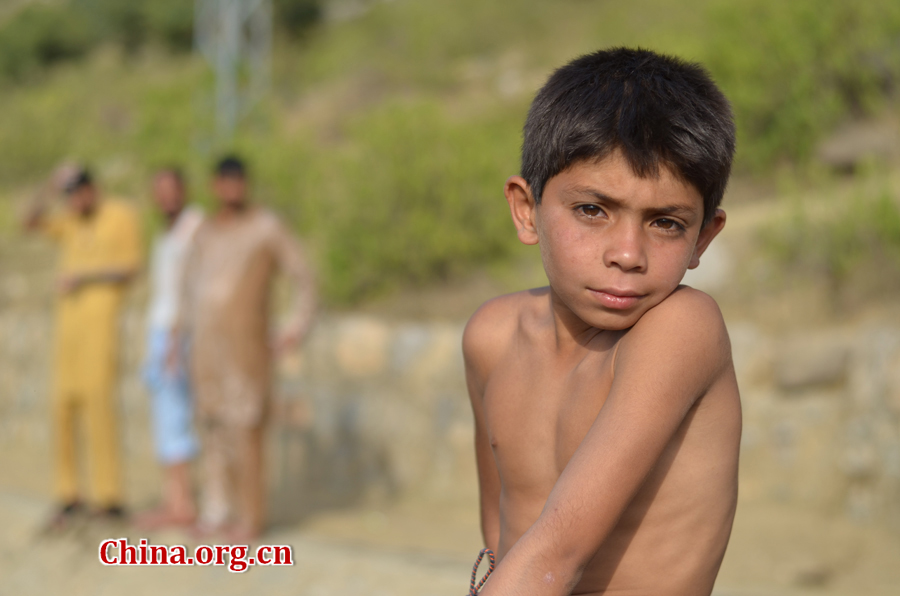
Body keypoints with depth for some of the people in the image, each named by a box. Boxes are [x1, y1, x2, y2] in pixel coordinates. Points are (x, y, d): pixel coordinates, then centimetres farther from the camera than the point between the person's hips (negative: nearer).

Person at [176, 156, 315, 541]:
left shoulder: (266, 227, -2)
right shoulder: (206, 231, 15)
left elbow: (303, 277, -1)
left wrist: (296, 329, -8)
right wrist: (184, 329, 18)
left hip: (246, 345, -5)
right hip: (205, 343, 6)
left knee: (245, 428, -8)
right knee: (211, 426, 6)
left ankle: (250, 514, -3)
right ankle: (216, 511, 11)